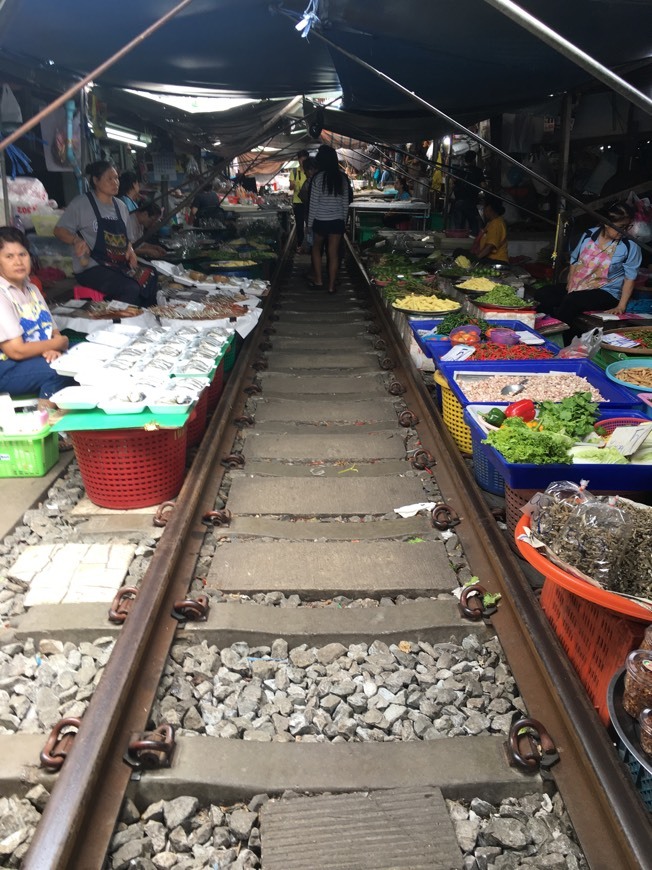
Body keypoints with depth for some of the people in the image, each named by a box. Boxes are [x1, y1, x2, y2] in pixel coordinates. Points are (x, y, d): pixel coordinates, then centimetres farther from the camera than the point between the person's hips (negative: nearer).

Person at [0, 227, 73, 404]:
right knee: (59, 369, -32)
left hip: (41, 357, 9)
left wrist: (52, 349, -15)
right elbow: (16, 350, -21)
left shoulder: (31, 289, 10)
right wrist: (58, 344, -9)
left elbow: (53, 332, 8)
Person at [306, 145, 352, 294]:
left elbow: (313, 203, -8)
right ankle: (331, 285, 8)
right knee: (333, 253, 5)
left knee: (316, 248, 19)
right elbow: (346, 203, 5)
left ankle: (318, 280, 19)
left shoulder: (319, 177, -10)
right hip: (338, 221, 3)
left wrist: (310, 222, 0)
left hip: (320, 220, -2)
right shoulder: (343, 178, 2)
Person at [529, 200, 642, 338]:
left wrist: (621, 307, -12)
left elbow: (630, 278, -5)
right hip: (577, 287, 5)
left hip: (605, 293, -5)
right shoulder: (588, 235, 3)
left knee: (571, 301, -35)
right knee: (540, 295, -16)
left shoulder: (630, 247, -8)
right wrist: (570, 284, 3)